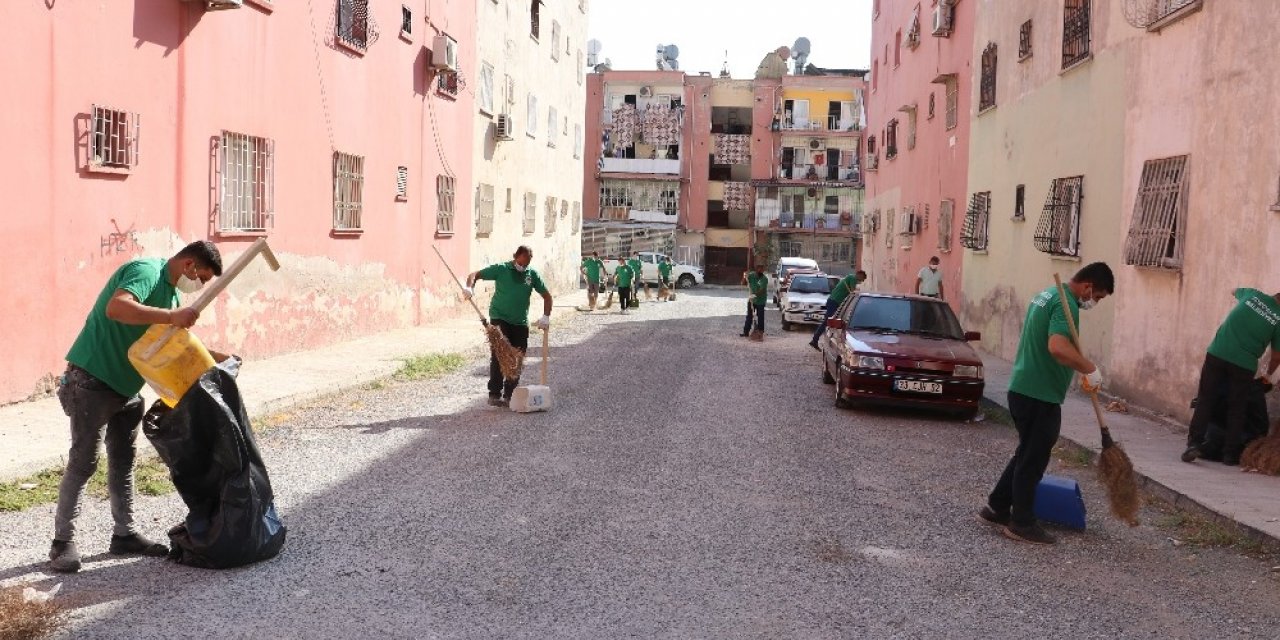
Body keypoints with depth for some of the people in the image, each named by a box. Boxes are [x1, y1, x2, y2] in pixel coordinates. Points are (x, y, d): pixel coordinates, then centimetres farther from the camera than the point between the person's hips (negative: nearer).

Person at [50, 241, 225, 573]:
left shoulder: (171, 292, 11)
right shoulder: (146, 271, -18)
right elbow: (116, 308, -37)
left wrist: (214, 357, 8)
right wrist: (171, 316, -39)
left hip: (126, 386, 10)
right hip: (92, 381, -9)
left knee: (123, 460, 13)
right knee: (83, 461, -4)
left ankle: (124, 534, 22)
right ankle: (62, 542, 6)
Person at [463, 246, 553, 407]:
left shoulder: (532, 275, 6)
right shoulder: (501, 269, -3)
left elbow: (546, 296, 10)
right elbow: (475, 275, -5)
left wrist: (546, 317, -3)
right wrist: (469, 288, -26)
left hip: (521, 323, 4)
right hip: (500, 319, -4)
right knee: (499, 356, -13)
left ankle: (510, 395, 18)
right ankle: (494, 394, -9)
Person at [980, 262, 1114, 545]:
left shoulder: (1047, 294, 14)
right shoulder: (1066, 304, -17)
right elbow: (1057, 347, -34)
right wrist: (1091, 369, -24)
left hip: (1022, 389, 10)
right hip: (1039, 396, -10)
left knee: (1027, 453, 19)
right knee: (1033, 459, 1)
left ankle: (997, 507, 26)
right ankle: (1022, 523, 11)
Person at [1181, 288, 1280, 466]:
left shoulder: (1252, 294, 8)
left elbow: (1234, 291, 33)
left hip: (1217, 354, 1)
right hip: (1244, 365, -1)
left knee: (1205, 402, 5)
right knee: (1237, 410, 10)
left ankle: (1194, 443, -5)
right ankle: (1230, 454, 12)